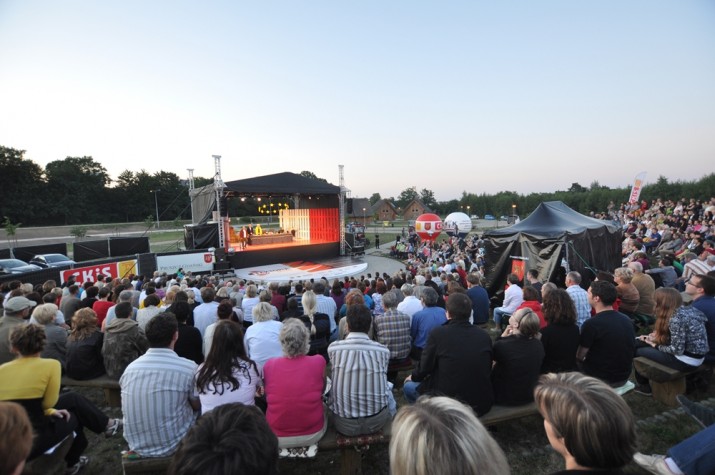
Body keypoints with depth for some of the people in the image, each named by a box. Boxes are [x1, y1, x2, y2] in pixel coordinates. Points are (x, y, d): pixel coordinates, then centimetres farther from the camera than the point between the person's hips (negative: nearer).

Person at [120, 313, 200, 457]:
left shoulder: (130, 368, -5)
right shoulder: (188, 367, -19)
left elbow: (127, 410, 11)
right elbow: (197, 406, -3)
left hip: (136, 445, 5)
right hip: (173, 445, -5)